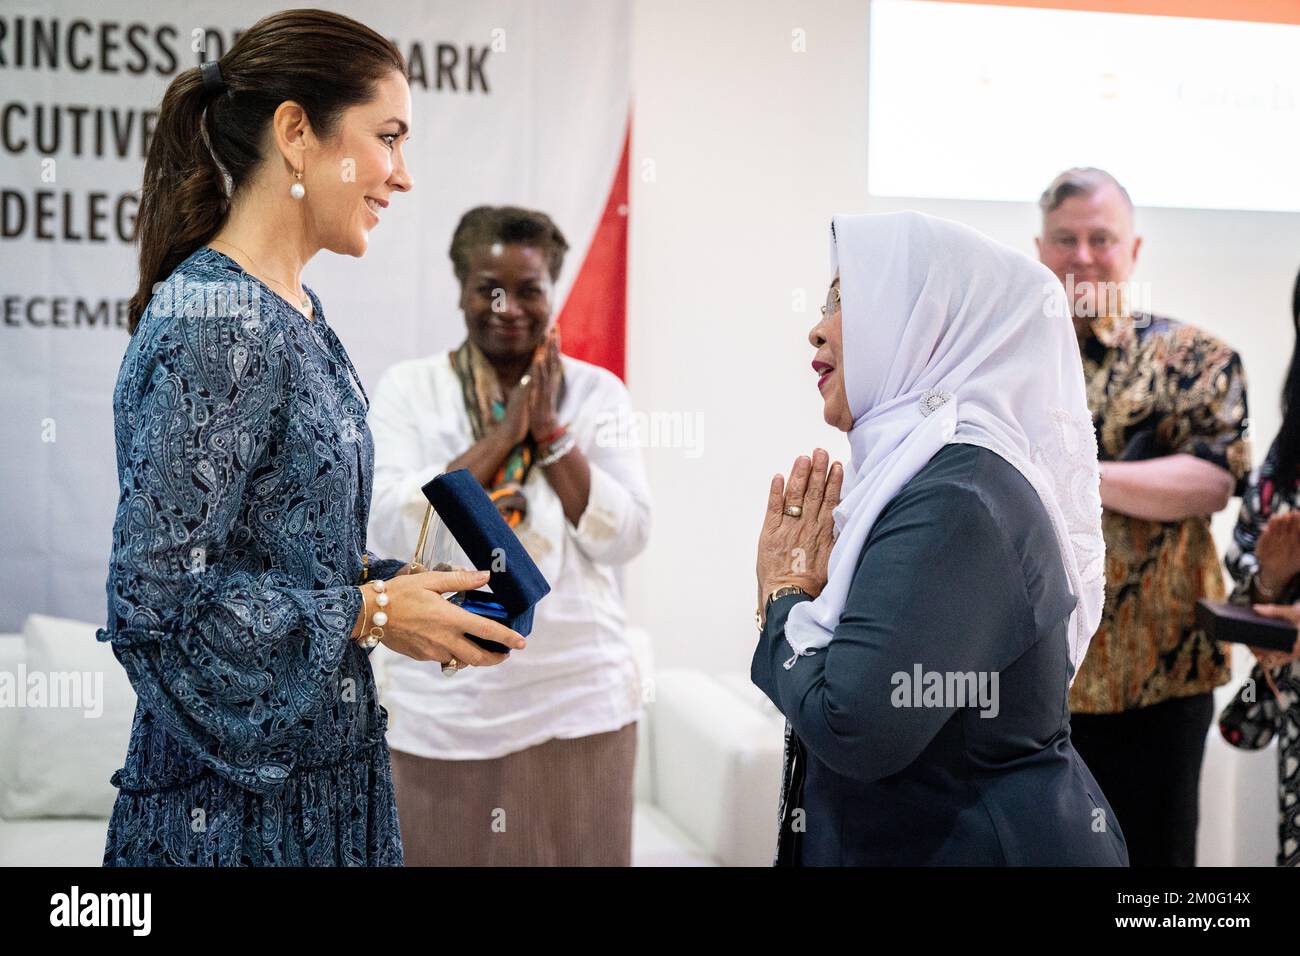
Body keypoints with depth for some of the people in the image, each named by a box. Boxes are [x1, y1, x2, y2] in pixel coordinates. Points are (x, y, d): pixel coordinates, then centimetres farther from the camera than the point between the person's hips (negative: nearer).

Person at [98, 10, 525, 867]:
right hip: (237, 804, -8)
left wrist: (393, 580, 1)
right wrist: (371, 613, -16)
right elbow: (154, 598, -23)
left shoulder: (295, 311, 7)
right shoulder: (212, 323, -21)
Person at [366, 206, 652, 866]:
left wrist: (552, 431, -10)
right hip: (445, 706, -1)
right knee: (449, 853, 8)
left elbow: (624, 537, -4)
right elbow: (392, 525, -11)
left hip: (579, 699, 1)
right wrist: (503, 433, -12)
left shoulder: (598, 392, 3)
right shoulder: (408, 388, 1)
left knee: (580, 855, 8)